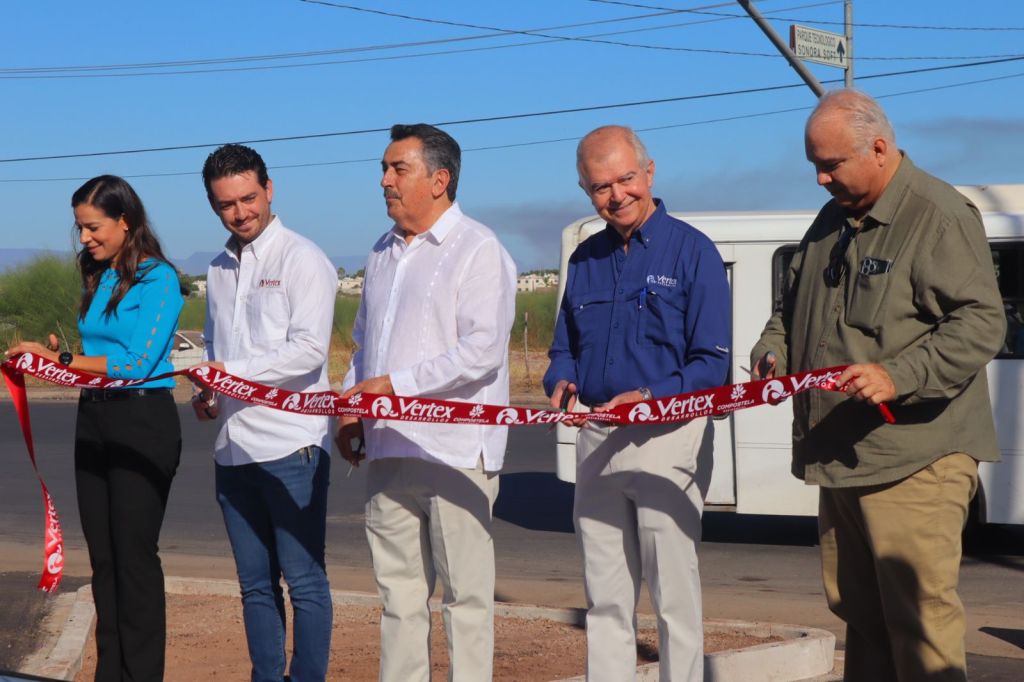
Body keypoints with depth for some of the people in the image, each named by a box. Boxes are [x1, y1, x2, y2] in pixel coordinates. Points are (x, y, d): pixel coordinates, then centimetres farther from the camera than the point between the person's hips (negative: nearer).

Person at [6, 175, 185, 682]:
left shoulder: (157, 279, -11)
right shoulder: (96, 279, 11)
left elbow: (135, 363, -17)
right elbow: (97, 356, 12)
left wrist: (61, 360, -16)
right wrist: (56, 355, -5)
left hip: (143, 421, -7)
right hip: (93, 418, 7)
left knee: (134, 553, -3)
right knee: (101, 554, 10)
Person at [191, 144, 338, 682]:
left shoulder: (302, 259, -5)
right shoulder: (219, 270, 17)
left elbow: (310, 350, -15)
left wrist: (234, 372, -18)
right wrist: (206, 393, 8)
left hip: (290, 445, -7)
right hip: (233, 446, 7)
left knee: (304, 580, -4)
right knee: (255, 582, 12)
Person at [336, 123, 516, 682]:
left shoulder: (477, 249, -6)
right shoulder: (383, 253, 18)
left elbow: (482, 349, -17)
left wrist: (394, 383, -17)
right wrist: (351, 410, 13)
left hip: (455, 451, -7)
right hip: (389, 448, 7)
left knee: (465, 592, -2)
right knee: (398, 590, 9)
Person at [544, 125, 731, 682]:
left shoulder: (691, 250, -5)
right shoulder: (586, 258, 12)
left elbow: (712, 362, -9)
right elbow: (565, 346, 20)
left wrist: (652, 397, -23)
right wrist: (561, 382, -3)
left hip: (668, 438, -5)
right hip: (597, 442, 5)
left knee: (674, 596, -1)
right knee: (604, 598, 10)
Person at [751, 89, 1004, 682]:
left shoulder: (940, 216, -10)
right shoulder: (832, 221, 18)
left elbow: (981, 323, -17)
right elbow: (795, 305, 31)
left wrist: (898, 377, -26)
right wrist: (774, 351, 9)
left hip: (915, 460, -8)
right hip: (841, 457, 9)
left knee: (919, 617, -9)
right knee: (858, 610, 13)